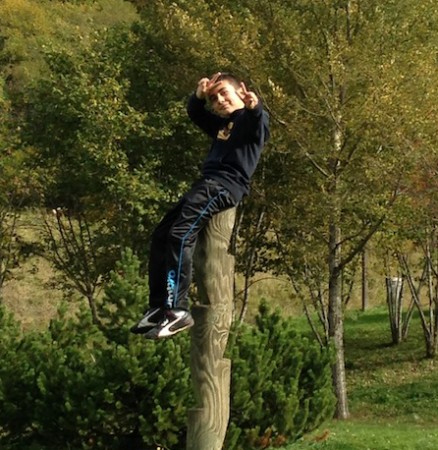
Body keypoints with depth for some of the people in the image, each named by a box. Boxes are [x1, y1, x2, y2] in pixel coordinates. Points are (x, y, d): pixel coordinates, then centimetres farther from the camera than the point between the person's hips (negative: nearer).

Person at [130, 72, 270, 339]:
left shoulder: (251, 118, 3)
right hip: (209, 183, 10)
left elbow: (260, 123, -20)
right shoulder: (222, 124, 30)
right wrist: (200, 95, 13)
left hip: (227, 184, -10)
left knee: (180, 234, -25)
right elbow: (195, 114, 36)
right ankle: (159, 307, 2)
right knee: (161, 236, 6)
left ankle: (177, 310, -31)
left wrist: (255, 106, -44)